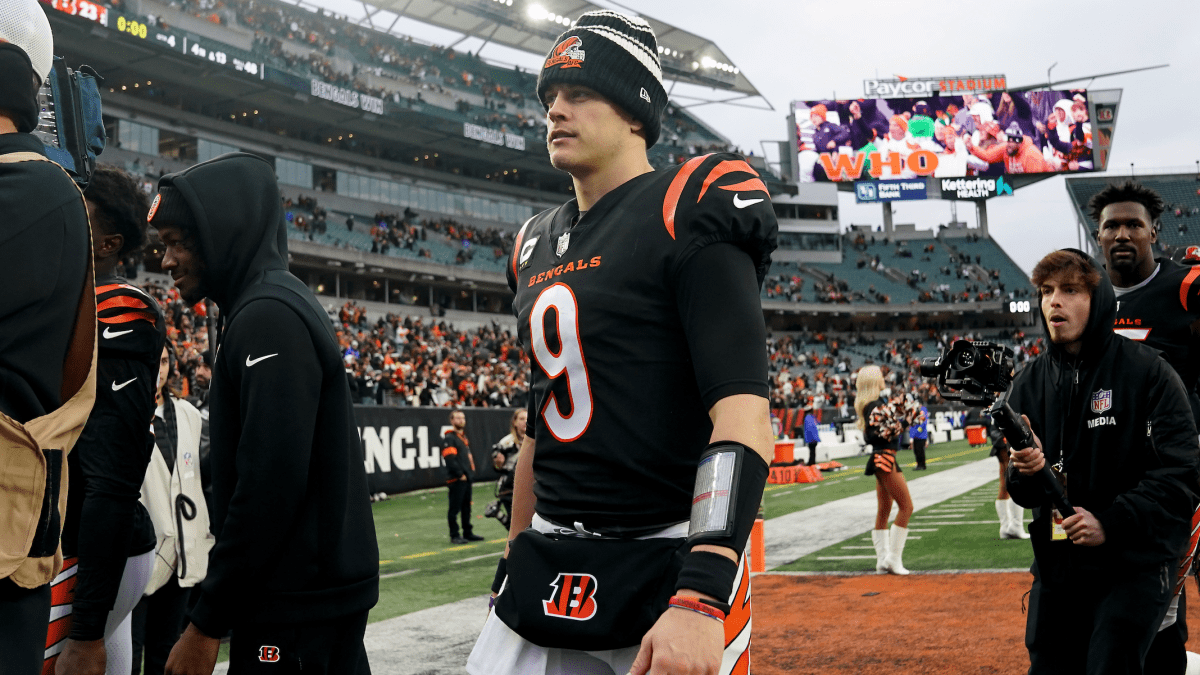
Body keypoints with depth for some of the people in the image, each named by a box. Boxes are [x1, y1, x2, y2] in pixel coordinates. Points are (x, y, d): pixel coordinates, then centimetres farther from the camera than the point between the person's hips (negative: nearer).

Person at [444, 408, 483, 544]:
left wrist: (471, 471, 13)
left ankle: (468, 533, 22)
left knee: (466, 507, 14)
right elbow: (450, 459, -18)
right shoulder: (449, 439, -9)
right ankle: (454, 536, 0)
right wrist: (460, 474, -18)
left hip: (466, 478, 9)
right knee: (455, 508, -4)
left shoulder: (464, 437, 20)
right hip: (456, 479, -9)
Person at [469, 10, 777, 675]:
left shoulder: (683, 218, -10)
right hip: (549, 572, 6)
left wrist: (700, 600, -30)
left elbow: (743, 419, -21)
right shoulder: (539, 245, 13)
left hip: (667, 563, -6)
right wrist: (513, 568, 20)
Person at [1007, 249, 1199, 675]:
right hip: (1056, 568, 5)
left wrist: (1110, 523, -21)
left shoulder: (1145, 371, -7)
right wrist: (1025, 472, -16)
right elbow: (1024, 493, 8)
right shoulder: (1029, 383, 6)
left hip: (1134, 568, -4)